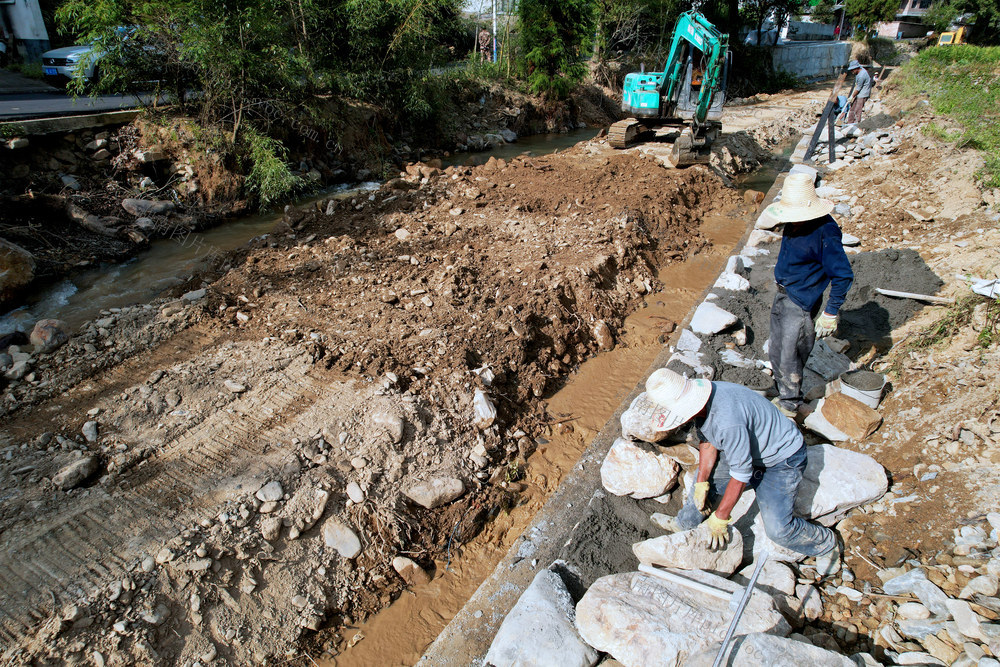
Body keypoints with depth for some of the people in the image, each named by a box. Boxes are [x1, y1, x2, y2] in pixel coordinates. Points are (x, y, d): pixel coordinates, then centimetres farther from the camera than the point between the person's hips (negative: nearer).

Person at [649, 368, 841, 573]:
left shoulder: (727, 421, -40)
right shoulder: (699, 399, -14)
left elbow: (741, 473, -29)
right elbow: (708, 442, 2)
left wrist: (720, 518, -19)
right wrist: (701, 483, -2)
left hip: (781, 459, -8)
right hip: (743, 450, 8)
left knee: (778, 529, -14)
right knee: (707, 484, 9)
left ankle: (826, 544, 14)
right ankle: (691, 519, 37)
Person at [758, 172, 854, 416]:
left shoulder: (825, 232, -25)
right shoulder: (794, 222, -2)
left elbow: (843, 275, -21)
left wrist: (831, 313, -19)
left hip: (801, 303, -8)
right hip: (782, 295, 8)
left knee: (789, 359, 2)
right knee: (775, 353, 20)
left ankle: (790, 405, 22)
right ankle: (784, 396, 42)